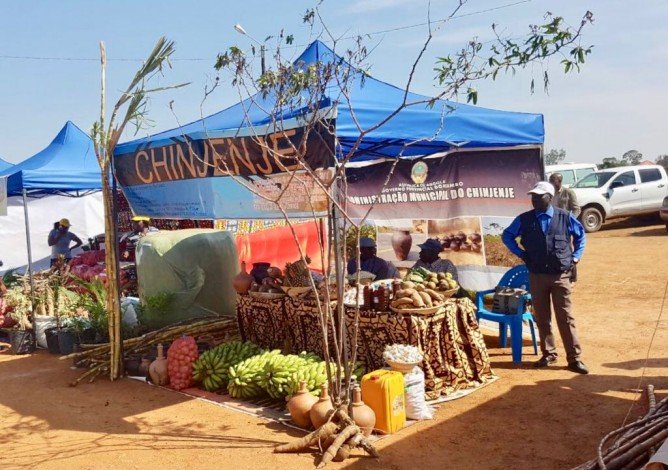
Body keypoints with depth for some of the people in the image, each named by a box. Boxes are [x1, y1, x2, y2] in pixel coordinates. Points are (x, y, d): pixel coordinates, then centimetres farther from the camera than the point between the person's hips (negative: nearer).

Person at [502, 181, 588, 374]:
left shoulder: (565, 217, -2)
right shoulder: (524, 219, 0)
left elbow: (580, 234, 15)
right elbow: (507, 236, 13)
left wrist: (576, 256, 7)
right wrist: (521, 253, 3)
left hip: (560, 276, -2)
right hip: (537, 276, 2)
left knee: (566, 317, -1)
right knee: (542, 317, 9)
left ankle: (575, 358, 5)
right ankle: (548, 353, 23)